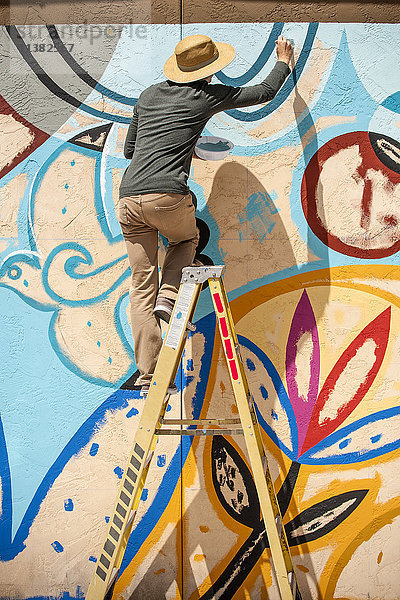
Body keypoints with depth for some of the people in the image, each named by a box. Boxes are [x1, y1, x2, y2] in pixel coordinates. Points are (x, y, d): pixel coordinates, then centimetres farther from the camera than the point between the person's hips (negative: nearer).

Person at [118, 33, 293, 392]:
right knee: (187, 240, 30)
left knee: (141, 288, 8)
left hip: (128, 199, 4)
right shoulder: (207, 96, 8)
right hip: (169, 196, -4)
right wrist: (283, 61, 37)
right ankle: (168, 296, 4)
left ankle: (147, 375, 6)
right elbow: (264, 92, 20)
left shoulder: (149, 95, 21)